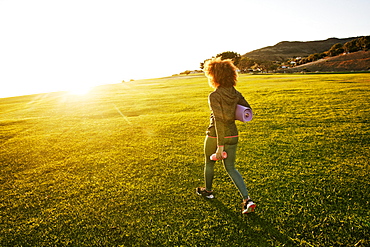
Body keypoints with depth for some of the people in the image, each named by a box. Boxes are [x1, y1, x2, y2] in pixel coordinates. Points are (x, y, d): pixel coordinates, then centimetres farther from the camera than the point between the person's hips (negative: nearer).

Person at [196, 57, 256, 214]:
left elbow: (219, 121, -26)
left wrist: (220, 146, -24)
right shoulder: (235, 94, -1)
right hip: (233, 136, 5)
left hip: (215, 136, -5)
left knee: (209, 163, 22)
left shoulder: (214, 96, -20)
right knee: (230, 167, 17)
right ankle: (247, 199, 6)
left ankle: (208, 191, 44)